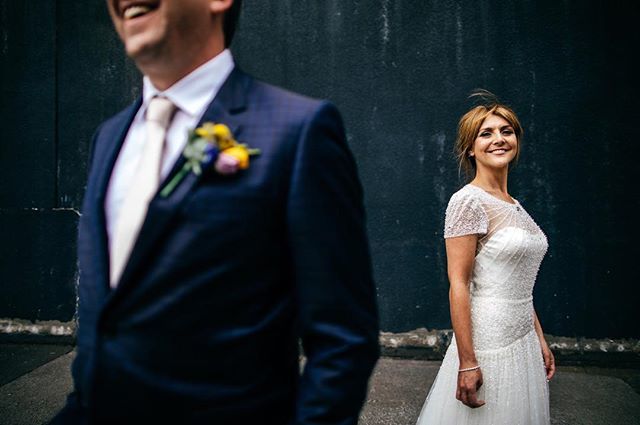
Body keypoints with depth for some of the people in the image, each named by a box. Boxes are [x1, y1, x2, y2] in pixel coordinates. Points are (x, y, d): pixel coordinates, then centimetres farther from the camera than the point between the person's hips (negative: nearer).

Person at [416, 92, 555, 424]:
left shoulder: (514, 207, 10)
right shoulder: (468, 202, -15)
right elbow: (458, 285, -19)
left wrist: (540, 340, 16)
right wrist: (467, 363, -20)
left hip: (523, 341, 8)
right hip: (487, 343, -8)